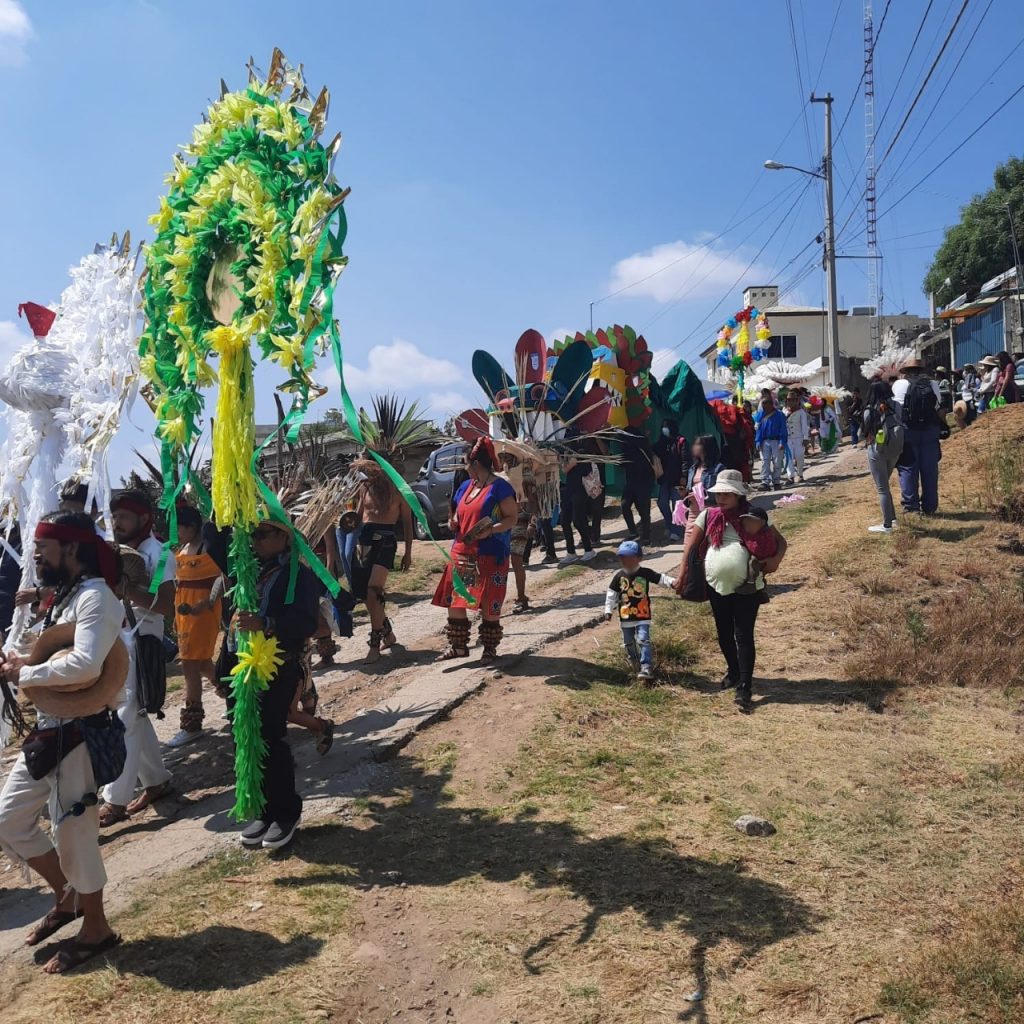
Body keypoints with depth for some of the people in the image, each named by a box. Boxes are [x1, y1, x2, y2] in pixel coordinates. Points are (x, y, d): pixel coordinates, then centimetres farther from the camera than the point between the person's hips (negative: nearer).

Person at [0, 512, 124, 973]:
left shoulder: (94, 596, -17)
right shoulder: (65, 595, 15)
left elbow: (85, 664, -31)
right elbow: (55, 657, 16)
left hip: (77, 735, -10)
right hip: (47, 732, 10)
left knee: (72, 834, 1)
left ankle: (96, 929, 21)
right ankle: (67, 896, 34)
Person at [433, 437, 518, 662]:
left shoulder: (499, 487, -11)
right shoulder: (465, 487, 13)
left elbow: (512, 517, -13)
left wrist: (490, 530, -27)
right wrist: (454, 522, 2)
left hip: (489, 556, -8)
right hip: (462, 554, 8)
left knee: (488, 604, 3)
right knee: (453, 599, 8)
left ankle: (490, 647, 17)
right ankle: (458, 645, 20)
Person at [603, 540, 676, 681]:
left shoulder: (645, 573, -6)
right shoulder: (619, 576, -2)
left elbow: (660, 578, -8)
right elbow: (611, 594, 3)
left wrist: (672, 582, -27)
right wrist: (608, 611, -1)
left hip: (643, 616, -3)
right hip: (626, 617, 3)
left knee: (643, 640, -14)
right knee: (629, 643, 13)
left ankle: (647, 667, -15)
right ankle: (636, 666, 32)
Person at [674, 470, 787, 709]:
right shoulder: (708, 515, 4)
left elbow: (781, 541, 2)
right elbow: (691, 545, 7)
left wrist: (775, 559, -18)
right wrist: (682, 574, 0)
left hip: (747, 586, -4)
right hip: (716, 586, 4)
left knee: (744, 636, -4)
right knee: (724, 634, 17)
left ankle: (745, 686, -2)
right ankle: (734, 671, 38)